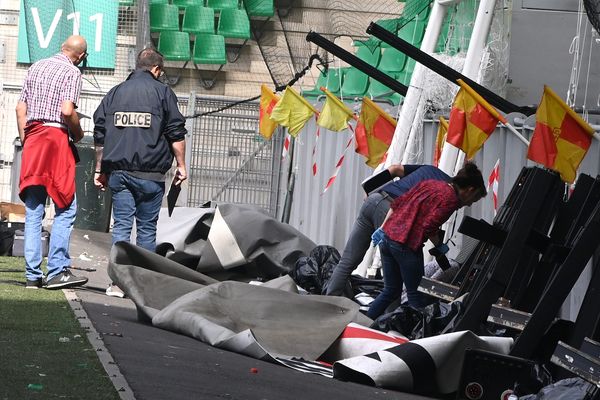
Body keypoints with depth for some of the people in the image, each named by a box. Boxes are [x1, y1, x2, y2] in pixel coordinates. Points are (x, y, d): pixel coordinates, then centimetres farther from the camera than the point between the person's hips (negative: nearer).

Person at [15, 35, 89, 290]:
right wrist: (79, 133, 2)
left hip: (32, 137, 6)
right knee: (65, 208, -3)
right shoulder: (72, 72, -4)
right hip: (57, 135, -6)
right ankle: (57, 271, -11)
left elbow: (20, 108, 14)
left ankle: (32, 275, 2)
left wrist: (25, 140, 17)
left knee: (33, 211, 6)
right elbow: (67, 110, -15)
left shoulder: (36, 68, 17)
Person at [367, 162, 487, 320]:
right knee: (416, 295, 3)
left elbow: (397, 204, 16)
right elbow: (429, 227, -17)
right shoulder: (450, 199, -9)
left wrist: (383, 228, 17)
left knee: (390, 291, 18)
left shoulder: (430, 183, 16)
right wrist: (439, 245, 0)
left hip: (387, 236, 8)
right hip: (407, 245, -8)